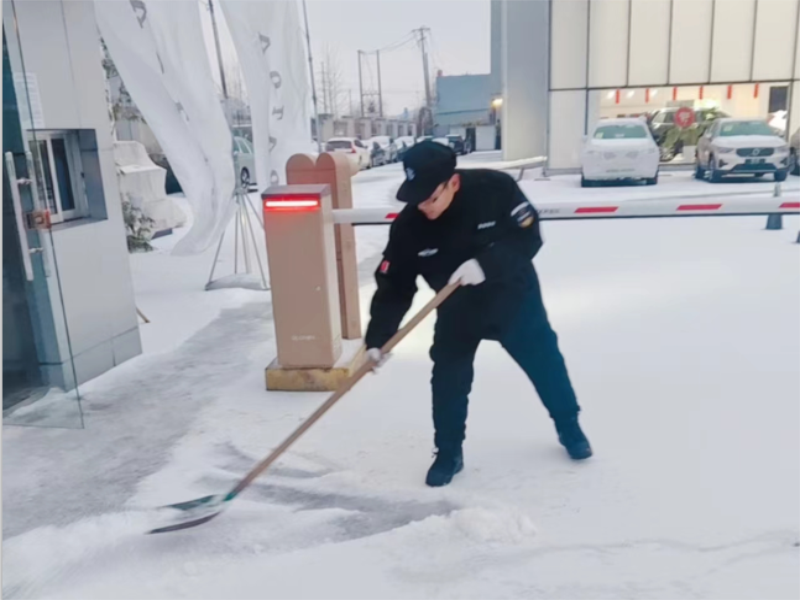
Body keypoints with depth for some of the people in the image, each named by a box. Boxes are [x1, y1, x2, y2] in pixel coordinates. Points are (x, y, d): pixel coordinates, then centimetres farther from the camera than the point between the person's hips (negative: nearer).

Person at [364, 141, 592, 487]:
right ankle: (448, 453, 19)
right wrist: (377, 339, -27)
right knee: (447, 377, -1)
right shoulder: (408, 225, -23)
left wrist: (485, 264, -39)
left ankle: (569, 427, 36)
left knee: (544, 361, 12)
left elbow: (529, 238, -24)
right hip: (457, 307, 1)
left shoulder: (496, 188, -29)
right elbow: (394, 286, -19)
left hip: (513, 294, -1)